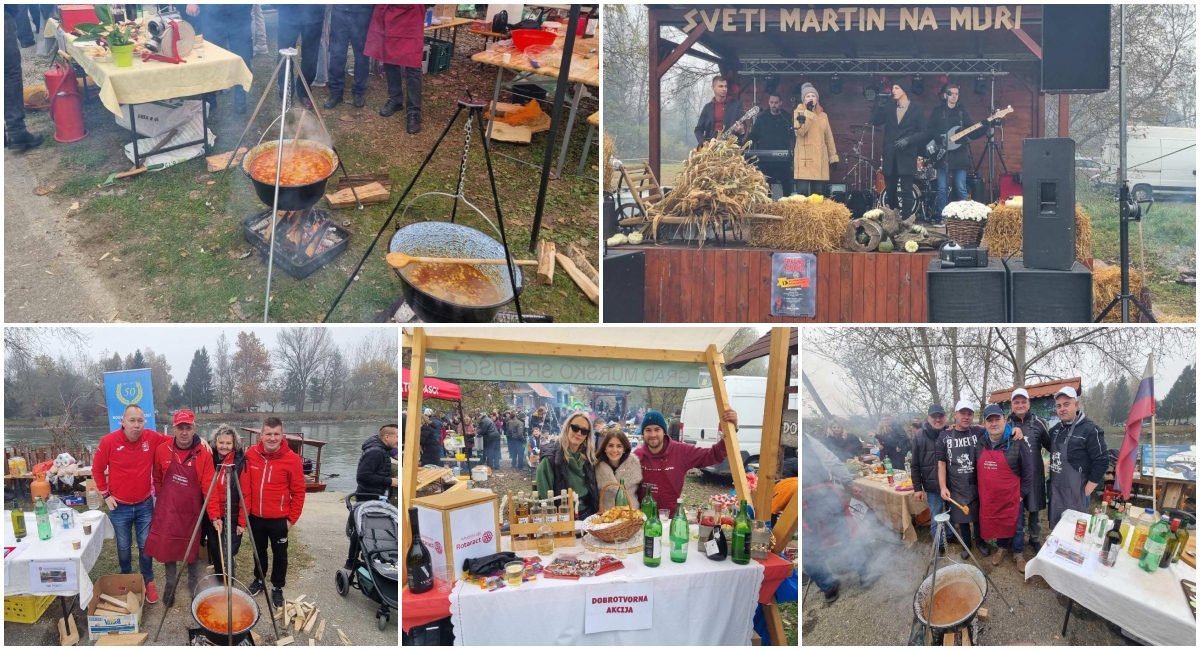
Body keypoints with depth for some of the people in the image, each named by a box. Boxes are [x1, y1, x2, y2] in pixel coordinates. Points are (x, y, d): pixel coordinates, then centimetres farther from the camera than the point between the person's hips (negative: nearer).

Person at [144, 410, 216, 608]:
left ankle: (194, 585, 32)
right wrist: (163, 500, 9)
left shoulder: (204, 455, -12)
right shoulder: (162, 451, -6)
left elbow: (208, 487, -15)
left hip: (191, 513, -1)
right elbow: (157, 479, 8)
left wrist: (215, 515, -19)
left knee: (192, 551, 12)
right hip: (167, 512, 1)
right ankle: (170, 584, 31)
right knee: (168, 548, 10)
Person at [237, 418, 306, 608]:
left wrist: (292, 518, -7)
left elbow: (298, 491, -8)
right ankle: (259, 580, 43)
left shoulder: (292, 459, -17)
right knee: (259, 551, 22)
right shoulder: (251, 454, -9)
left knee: (279, 554, 12)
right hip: (255, 516, 2)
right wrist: (242, 518, -7)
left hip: (279, 519, -2)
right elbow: (245, 489, -5)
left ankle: (278, 587, 31)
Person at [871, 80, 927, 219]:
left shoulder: (916, 110, 3)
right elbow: (875, 121, 0)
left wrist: (908, 140, -15)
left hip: (906, 156, -4)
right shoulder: (889, 108, 12)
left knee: (906, 191, -7)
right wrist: (879, 105, -12)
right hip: (890, 156, 4)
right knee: (890, 190, 9)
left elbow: (923, 133, 0)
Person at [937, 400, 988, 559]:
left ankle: (980, 542, 37)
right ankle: (966, 544, 34)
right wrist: (943, 486, -7)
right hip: (956, 487, 0)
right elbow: (941, 463, -1)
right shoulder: (945, 436, -3)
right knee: (961, 517, 13)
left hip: (977, 485, 0)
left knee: (979, 516, 15)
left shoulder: (979, 432, -5)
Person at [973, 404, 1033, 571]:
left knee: (1014, 525, 11)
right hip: (988, 498, 3)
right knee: (996, 524, 16)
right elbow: (974, 469, 12)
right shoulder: (979, 445, -2)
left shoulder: (1016, 444, -13)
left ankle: (1018, 554, 29)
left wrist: (1022, 493, -6)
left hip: (1011, 497, -3)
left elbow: (1028, 470, -7)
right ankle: (1001, 548, 39)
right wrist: (978, 489, 8)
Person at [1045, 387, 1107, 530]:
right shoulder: (1056, 429, 8)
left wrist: (1086, 492, -14)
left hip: (1075, 494, -7)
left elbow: (1102, 462, -16)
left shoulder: (1090, 430, -14)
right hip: (1055, 491, 7)